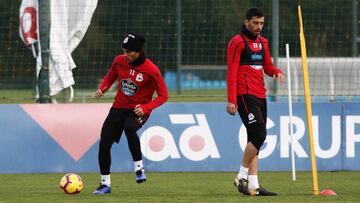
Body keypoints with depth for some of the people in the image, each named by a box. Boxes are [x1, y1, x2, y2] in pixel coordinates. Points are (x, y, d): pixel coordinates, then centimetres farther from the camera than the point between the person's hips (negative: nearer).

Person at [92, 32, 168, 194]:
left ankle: (139, 167, -22)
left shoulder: (151, 70, -18)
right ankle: (105, 184, 15)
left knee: (129, 128, -38)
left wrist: (145, 108, -26)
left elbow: (163, 95, -12)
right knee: (104, 144, -2)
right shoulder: (119, 61, -5)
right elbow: (109, 78, 14)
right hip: (119, 107, 5)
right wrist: (101, 90, -8)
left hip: (138, 110, -5)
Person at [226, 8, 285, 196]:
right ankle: (242, 177, -7)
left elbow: (267, 66, 24)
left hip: (260, 96, 8)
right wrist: (231, 100, -17)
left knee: (255, 140, 6)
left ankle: (253, 185, 7)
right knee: (259, 134, -17)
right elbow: (231, 73, -11)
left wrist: (277, 72, 0)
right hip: (245, 95, -8)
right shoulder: (237, 42, -7)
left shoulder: (263, 42, 17)